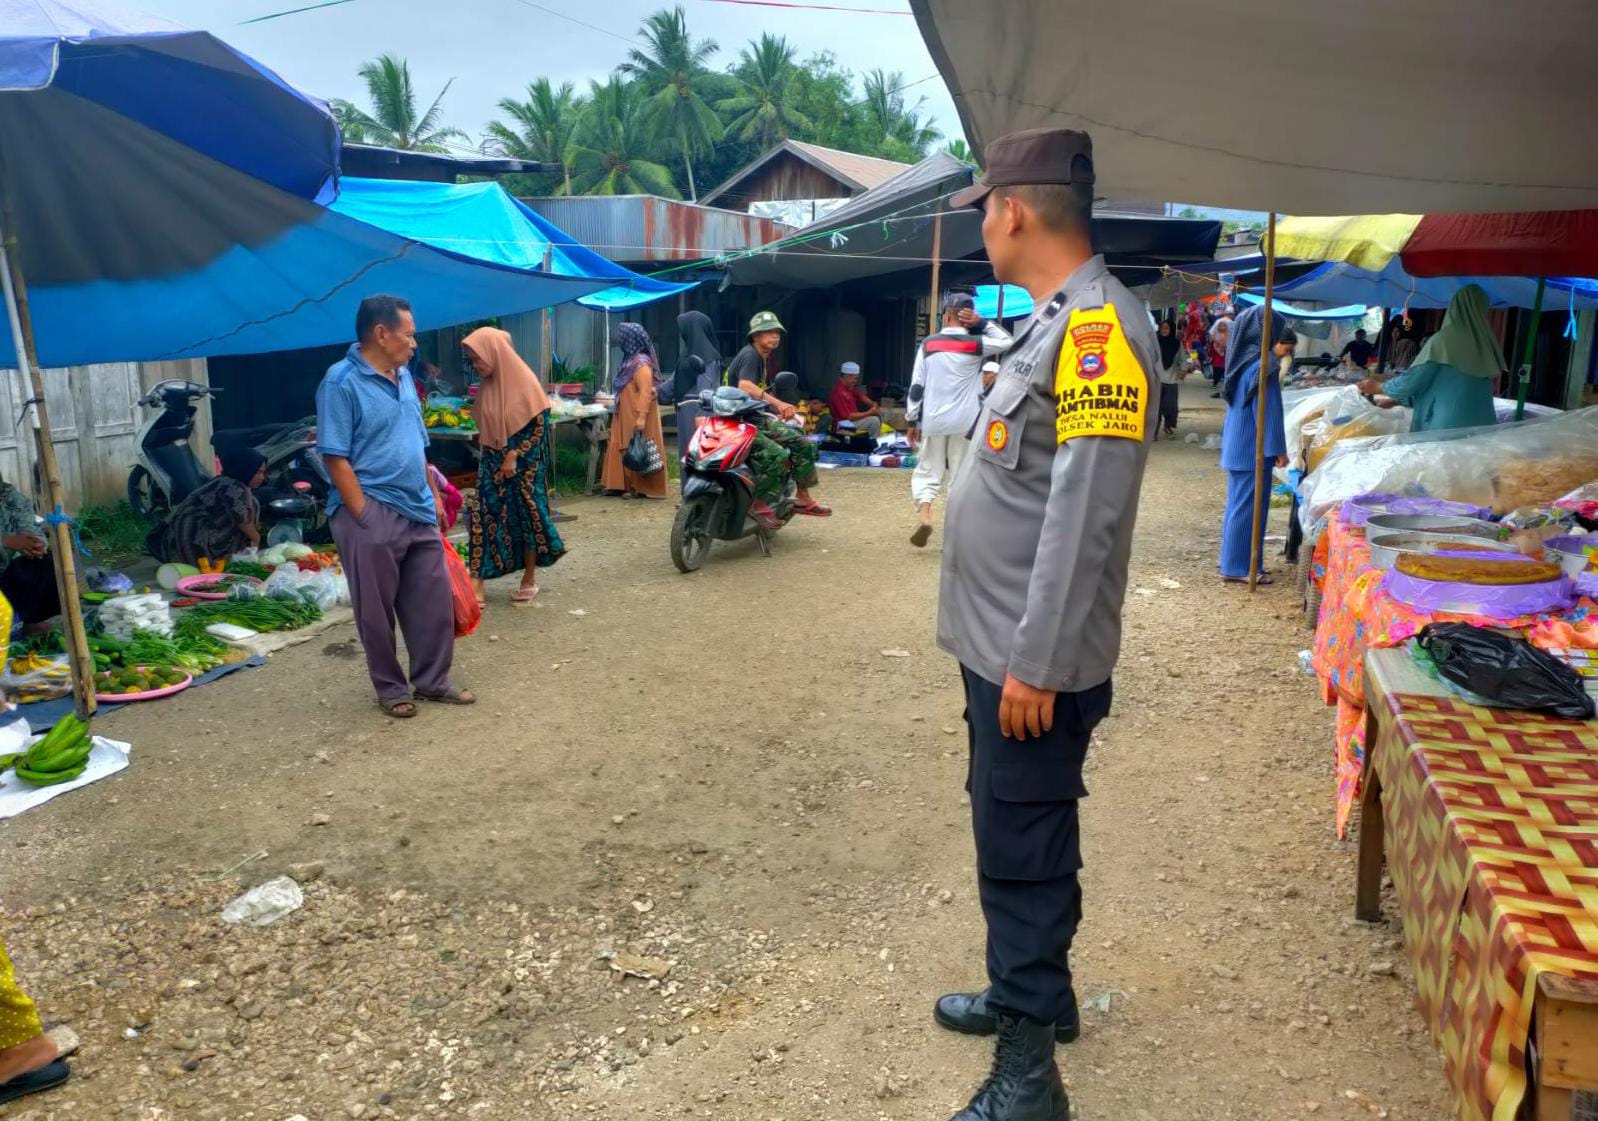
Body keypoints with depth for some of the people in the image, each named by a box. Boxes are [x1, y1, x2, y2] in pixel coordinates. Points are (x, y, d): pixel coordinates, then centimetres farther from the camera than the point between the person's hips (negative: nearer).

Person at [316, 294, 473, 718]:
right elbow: (335, 456, -16)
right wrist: (364, 516, -18)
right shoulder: (341, 381, -13)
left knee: (434, 601, 12)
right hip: (373, 516, -8)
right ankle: (391, 689, 20)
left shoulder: (403, 377, 12)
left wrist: (433, 495, 17)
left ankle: (433, 681, 25)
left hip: (419, 512, 8)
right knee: (378, 611, 6)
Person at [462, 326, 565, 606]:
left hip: (522, 464, -6)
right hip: (492, 461, 6)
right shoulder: (487, 385, 6)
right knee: (483, 516, -2)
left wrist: (513, 456, -15)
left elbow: (539, 426, -13)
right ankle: (476, 583, -3)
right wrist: (495, 456, 6)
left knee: (524, 514, 5)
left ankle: (529, 579, 19)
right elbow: (485, 427, 15)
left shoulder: (523, 381, -12)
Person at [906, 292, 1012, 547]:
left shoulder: (928, 344, 2)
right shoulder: (976, 344, -2)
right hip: (964, 422, 0)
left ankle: (924, 515, -14)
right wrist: (981, 323, 7)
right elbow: (1007, 341, 15)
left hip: (932, 421, 1)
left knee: (926, 472, 10)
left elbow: (916, 386, 1)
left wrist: (912, 421, 8)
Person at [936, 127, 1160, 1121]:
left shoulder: (1099, 327, -19)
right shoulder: (1057, 323, 13)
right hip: (1004, 646, 10)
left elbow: (1085, 515, -25)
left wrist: (1038, 663, -23)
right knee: (1016, 842, 21)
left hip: (1034, 662, -10)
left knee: (1024, 856, 0)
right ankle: (1033, 993, 40)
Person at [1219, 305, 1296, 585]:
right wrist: (1278, 449, -12)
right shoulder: (1263, 366, -17)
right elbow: (1269, 412, -17)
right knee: (1248, 507, -3)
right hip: (1253, 449, -9)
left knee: (1238, 505, 14)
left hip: (1236, 446, 9)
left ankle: (1234, 562, 21)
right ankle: (1238, 567, 2)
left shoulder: (1243, 361, 10)